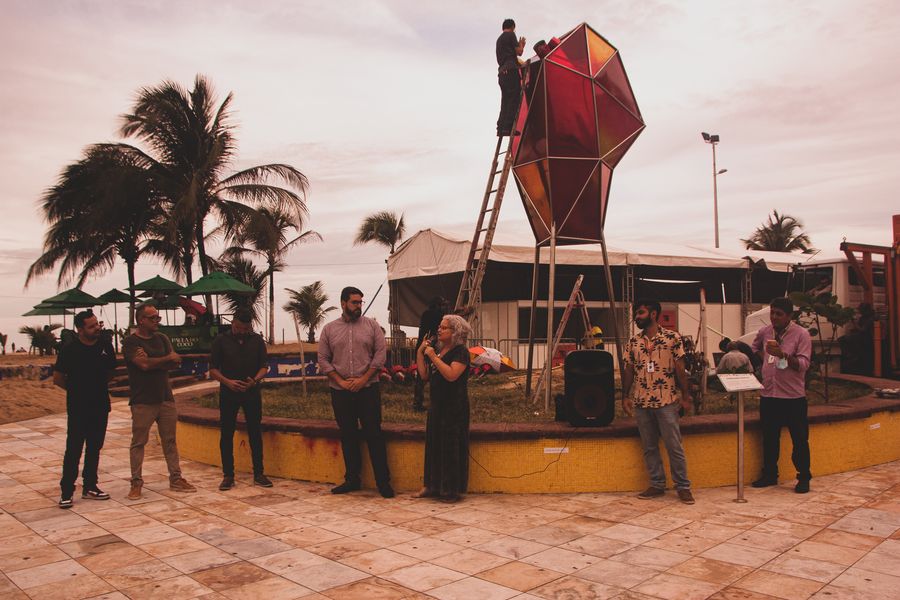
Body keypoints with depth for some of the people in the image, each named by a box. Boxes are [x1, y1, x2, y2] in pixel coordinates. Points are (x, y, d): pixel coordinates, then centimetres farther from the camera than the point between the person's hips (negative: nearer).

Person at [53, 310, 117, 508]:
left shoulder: (106, 346, 2)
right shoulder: (70, 350, -10)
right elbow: (58, 378, -1)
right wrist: (77, 390, 5)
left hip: (101, 406, 4)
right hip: (78, 408, -4)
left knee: (95, 449, 12)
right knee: (74, 450, -3)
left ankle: (90, 487, 22)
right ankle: (66, 492, 5)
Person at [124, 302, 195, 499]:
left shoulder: (162, 339, 11)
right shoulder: (131, 342, -5)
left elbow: (175, 363, 0)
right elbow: (143, 364, -20)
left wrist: (152, 362, -15)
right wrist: (168, 358, -6)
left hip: (165, 398, 5)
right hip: (142, 400, -5)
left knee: (170, 440, 9)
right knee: (138, 442, 1)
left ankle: (176, 479, 16)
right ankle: (136, 482, 11)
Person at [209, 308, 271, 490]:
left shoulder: (257, 340, 5)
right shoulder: (221, 340, 1)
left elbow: (264, 366, 5)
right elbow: (213, 369, 0)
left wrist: (255, 380, -16)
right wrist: (227, 381, -17)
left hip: (252, 392, 1)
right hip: (228, 393, -1)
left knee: (255, 433, 3)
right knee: (226, 434, 2)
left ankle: (259, 474, 12)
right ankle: (228, 475, 12)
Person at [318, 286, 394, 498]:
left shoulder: (372, 326, 4)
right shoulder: (329, 329, 7)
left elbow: (380, 354, -2)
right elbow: (323, 359, 4)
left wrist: (363, 379, -9)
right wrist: (341, 381, -7)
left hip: (368, 388, -2)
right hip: (340, 391, 2)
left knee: (374, 434, -2)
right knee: (347, 435, 10)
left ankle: (383, 481, 4)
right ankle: (352, 479, 21)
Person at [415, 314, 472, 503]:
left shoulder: (460, 351, -10)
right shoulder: (438, 349, 14)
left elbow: (452, 374, -25)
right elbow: (424, 375, 11)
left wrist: (433, 357, -21)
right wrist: (420, 352, 3)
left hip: (453, 407, -8)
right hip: (437, 404, 8)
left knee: (450, 446, -3)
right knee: (434, 444, 11)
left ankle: (452, 489, 6)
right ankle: (433, 486, 21)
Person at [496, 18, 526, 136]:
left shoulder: (499, 39, 26)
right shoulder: (511, 35, 1)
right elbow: (519, 52, -5)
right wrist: (521, 44, 15)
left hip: (502, 72, 9)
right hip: (511, 71, -9)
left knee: (505, 101, 7)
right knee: (513, 99, -13)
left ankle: (501, 128, 0)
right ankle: (508, 127, -23)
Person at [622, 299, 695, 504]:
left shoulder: (673, 338, -3)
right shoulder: (633, 343, 8)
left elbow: (680, 369, -1)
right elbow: (628, 371, 11)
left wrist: (686, 396, -3)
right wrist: (625, 397, 7)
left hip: (667, 401, -4)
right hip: (641, 403, 4)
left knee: (674, 446, 1)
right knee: (649, 447, 9)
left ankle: (683, 487, 12)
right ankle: (657, 485, 19)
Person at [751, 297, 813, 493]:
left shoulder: (801, 334, -9)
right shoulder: (765, 332, 6)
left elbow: (803, 364, -17)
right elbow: (755, 348, 27)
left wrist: (783, 355, -30)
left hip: (793, 396, -5)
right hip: (768, 395, 5)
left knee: (799, 440, 4)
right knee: (769, 438, 13)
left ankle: (804, 478, 17)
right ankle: (769, 475, 26)